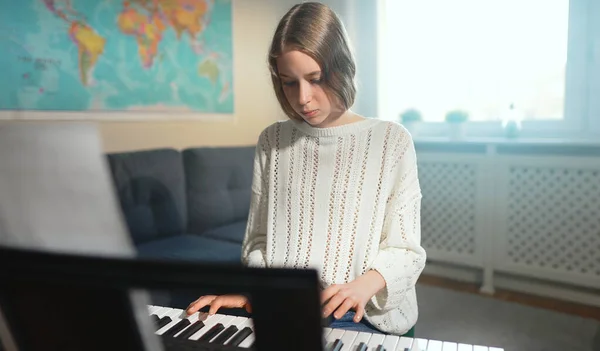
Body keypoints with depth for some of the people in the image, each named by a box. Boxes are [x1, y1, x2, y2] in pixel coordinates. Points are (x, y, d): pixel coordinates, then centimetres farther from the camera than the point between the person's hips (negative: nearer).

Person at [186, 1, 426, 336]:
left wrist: (366, 284, -21)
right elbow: (259, 239, 10)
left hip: (363, 317, -1)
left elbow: (405, 250, -2)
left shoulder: (392, 140, -2)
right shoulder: (272, 141, 6)